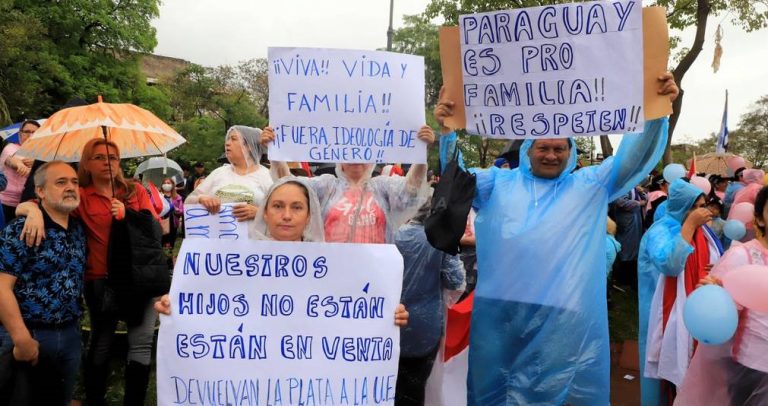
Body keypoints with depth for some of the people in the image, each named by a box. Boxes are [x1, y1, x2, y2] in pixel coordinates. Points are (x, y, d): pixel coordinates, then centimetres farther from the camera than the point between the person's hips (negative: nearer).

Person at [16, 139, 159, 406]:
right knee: (101, 345, 11)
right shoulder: (80, 196, 1)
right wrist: (34, 210, -26)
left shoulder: (136, 191, 6)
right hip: (101, 281, -1)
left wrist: (127, 216, -13)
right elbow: (23, 206, -3)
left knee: (141, 346, 3)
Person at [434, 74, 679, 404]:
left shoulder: (590, 185, 11)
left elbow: (636, 157, 5)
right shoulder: (500, 182, 13)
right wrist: (447, 132, -9)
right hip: (498, 311, 1)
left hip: (563, 315, -1)